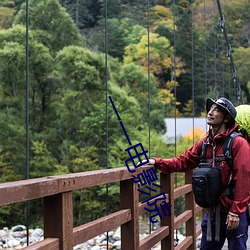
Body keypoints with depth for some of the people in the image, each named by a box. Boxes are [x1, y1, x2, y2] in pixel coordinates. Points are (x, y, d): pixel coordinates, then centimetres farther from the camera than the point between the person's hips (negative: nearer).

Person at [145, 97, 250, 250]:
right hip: (213, 212, 7)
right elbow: (183, 161, 9)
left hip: (234, 214, -7)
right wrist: (157, 163, -4)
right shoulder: (205, 143, 7)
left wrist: (236, 212, -19)